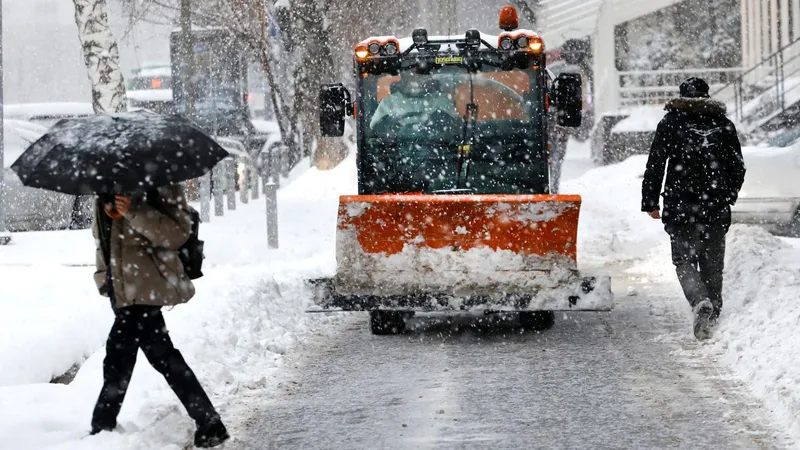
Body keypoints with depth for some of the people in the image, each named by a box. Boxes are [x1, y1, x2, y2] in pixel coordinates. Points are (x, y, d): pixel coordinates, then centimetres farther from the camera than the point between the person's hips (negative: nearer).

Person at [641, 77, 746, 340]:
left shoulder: (670, 123, 0)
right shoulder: (724, 125, 7)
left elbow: (655, 166, -1)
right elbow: (738, 168, 12)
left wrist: (650, 202, 6)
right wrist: (728, 197, 26)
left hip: (680, 208, -2)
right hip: (716, 209, 2)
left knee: (684, 259, 2)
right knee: (713, 264, 12)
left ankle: (700, 301, -24)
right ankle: (712, 316, 16)